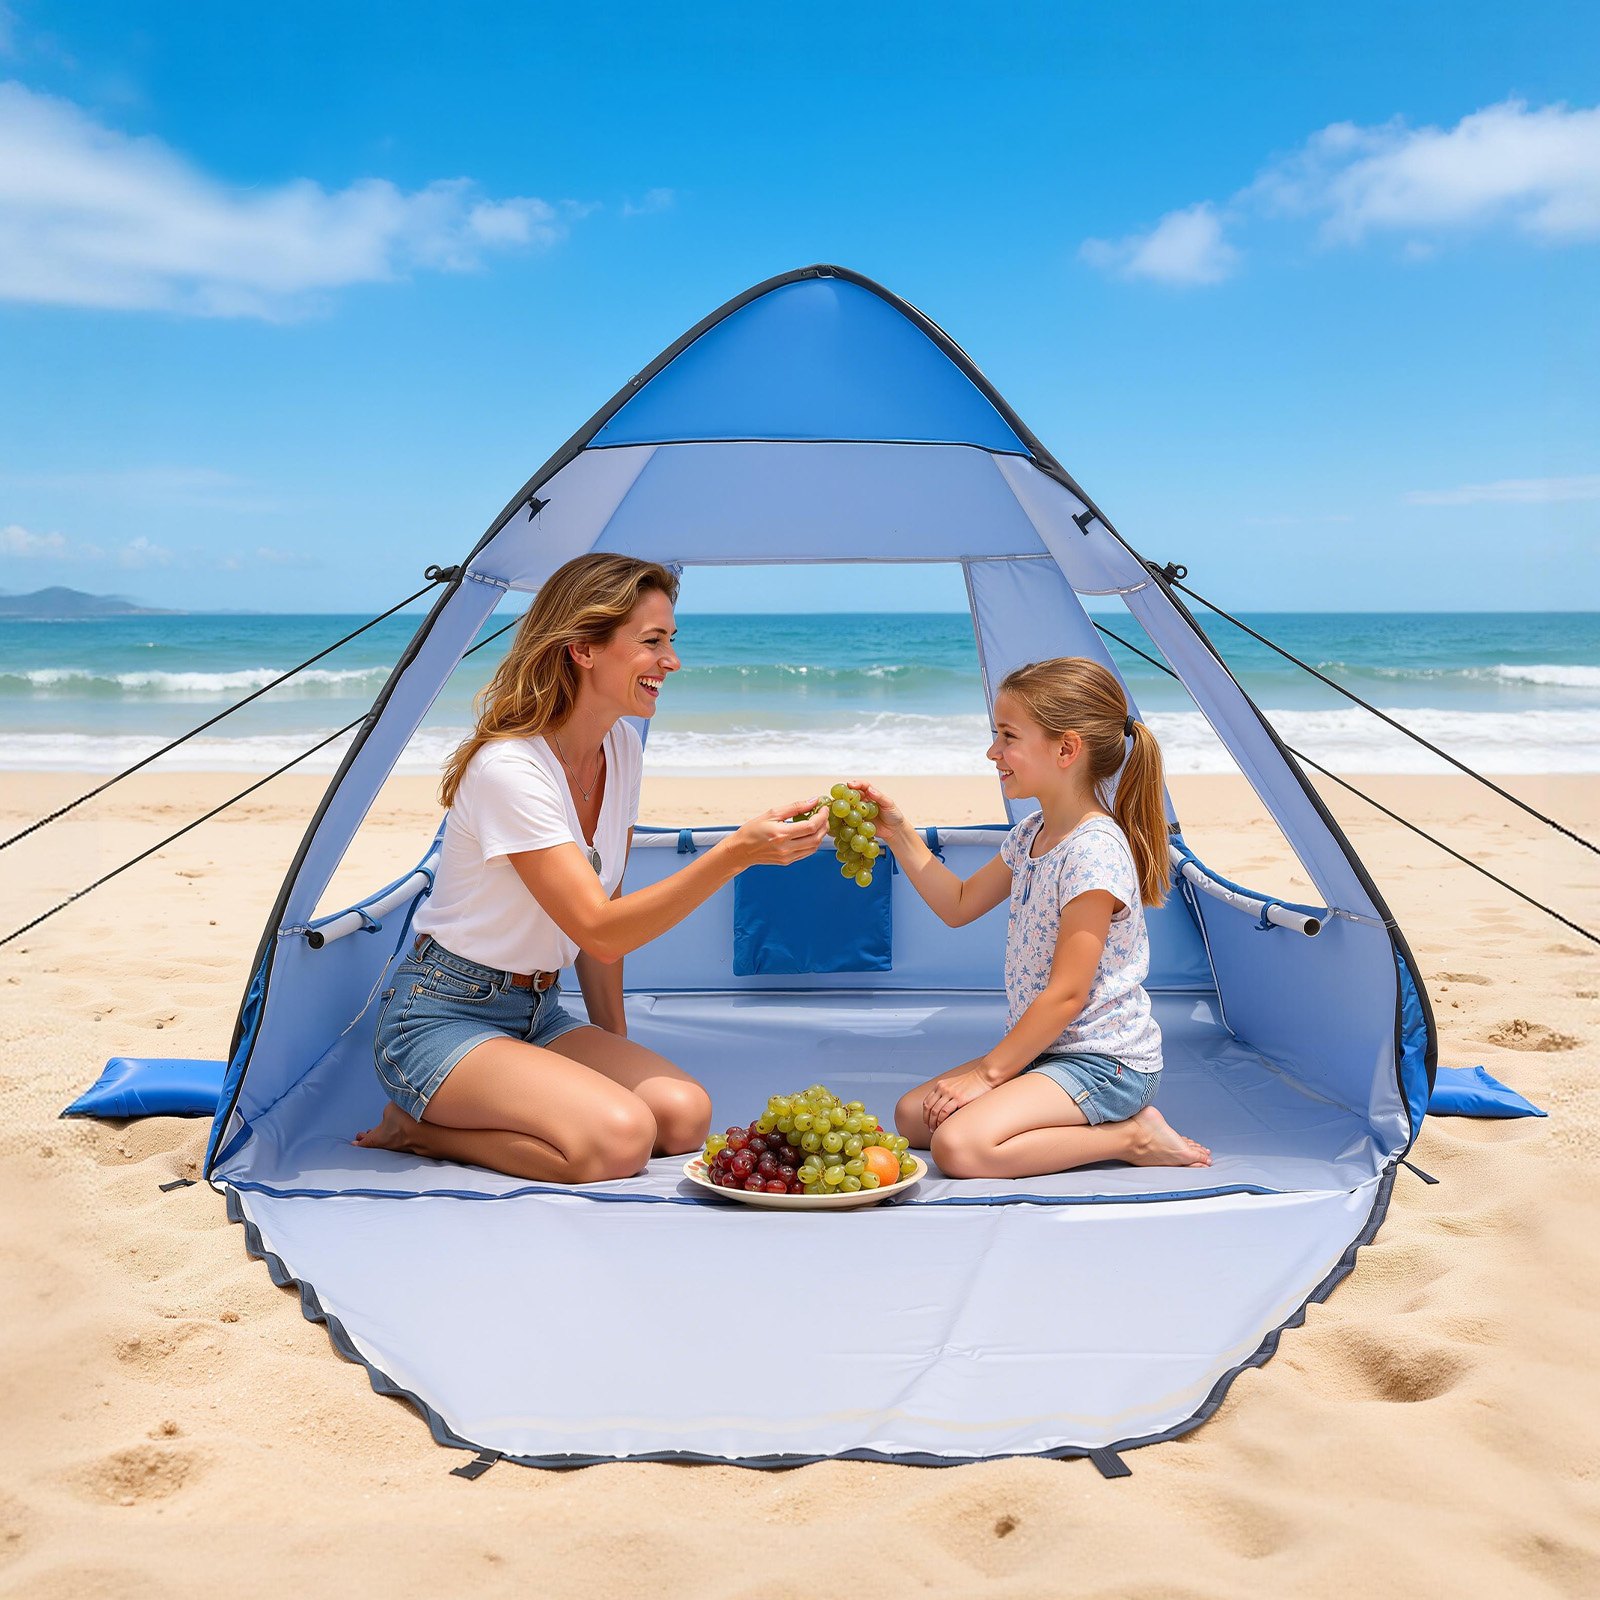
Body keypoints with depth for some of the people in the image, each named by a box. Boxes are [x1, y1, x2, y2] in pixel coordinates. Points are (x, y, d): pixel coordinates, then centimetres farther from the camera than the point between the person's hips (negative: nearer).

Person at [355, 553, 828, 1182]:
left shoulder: (622, 749, 2)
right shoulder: (508, 768, -23)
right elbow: (600, 932, -28)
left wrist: (616, 1050, 10)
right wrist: (737, 853, -36)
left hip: (540, 1012, 8)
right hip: (442, 1019, -8)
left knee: (684, 1115, -16)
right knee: (619, 1138, -29)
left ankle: (442, 1123, 2)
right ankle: (417, 1128, -5)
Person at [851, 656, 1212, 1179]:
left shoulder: (1094, 851, -22)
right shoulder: (1031, 835, 7)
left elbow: (1066, 995, -22)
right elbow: (959, 905, 20)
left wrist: (988, 1072, -15)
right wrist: (898, 833, 10)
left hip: (1104, 1063, -10)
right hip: (1045, 1049, 10)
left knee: (959, 1145, -26)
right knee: (912, 1115, 5)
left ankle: (1131, 1137, -8)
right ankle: (1108, 1121, 5)